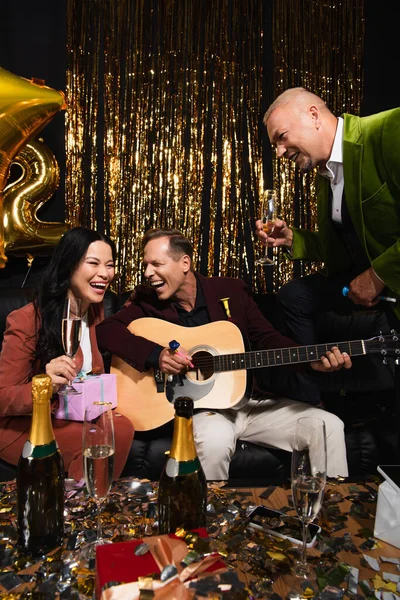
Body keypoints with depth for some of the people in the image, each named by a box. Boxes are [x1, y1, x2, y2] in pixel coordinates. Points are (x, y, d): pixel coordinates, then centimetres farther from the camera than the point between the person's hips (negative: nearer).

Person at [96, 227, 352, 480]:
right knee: (215, 438, -36)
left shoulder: (231, 290, 3)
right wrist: (156, 354, -25)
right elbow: (104, 329, -12)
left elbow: (266, 338, 4)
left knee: (329, 426, -7)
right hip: (197, 406, -3)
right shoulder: (147, 302, -1)